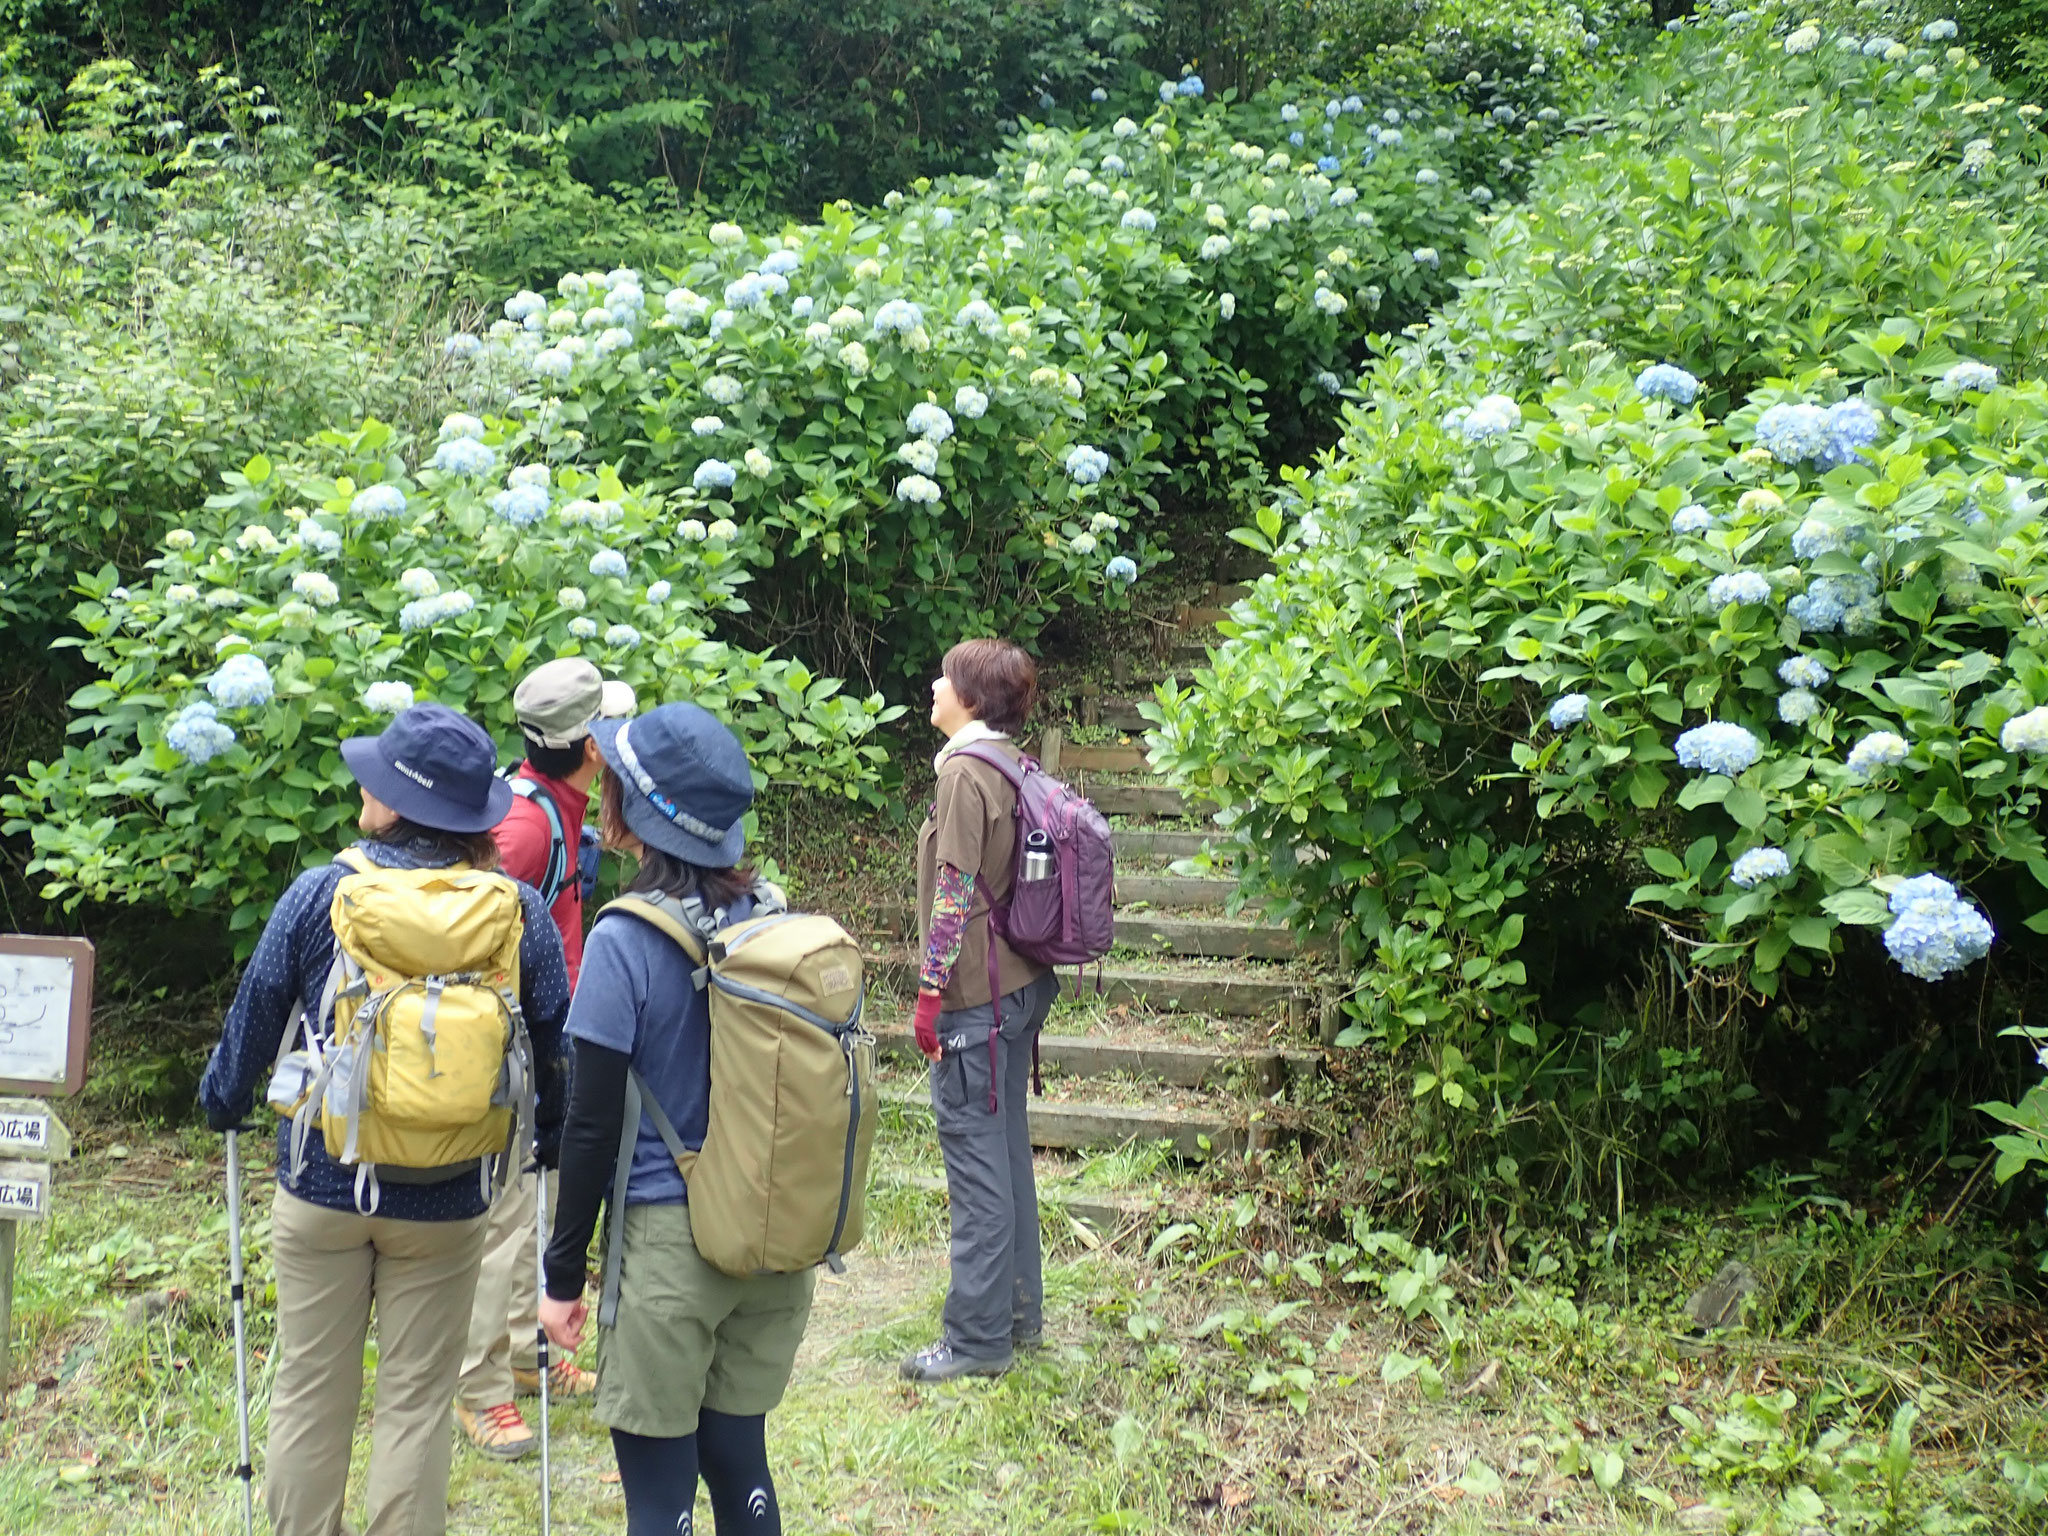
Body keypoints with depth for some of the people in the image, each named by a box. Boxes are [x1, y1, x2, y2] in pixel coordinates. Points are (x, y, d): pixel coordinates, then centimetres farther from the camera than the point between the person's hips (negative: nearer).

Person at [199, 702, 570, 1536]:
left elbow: (254, 1015, 0)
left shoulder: (319, 894, -13)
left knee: (310, 1392, 18)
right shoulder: (520, 911, -11)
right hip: (445, 1202, 0)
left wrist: (223, 1102, 19)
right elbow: (554, 1042, -1)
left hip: (322, 1187, 0)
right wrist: (552, 1140, 17)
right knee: (416, 1402, 13)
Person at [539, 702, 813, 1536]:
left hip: (670, 1245, -5)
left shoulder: (625, 944, -17)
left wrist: (563, 1273, -3)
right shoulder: (777, 919, -1)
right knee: (739, 1459, 20)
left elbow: (593, 1128, -13)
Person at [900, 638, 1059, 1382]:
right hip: (1024, 984, 9)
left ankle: (978, 1337, 5)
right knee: (1007, 1147, 16)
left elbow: (955, 890, -18)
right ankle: (1019, 1311, 27)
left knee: (975, 1156, -3)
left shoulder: (966, 770, -14)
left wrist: (930, 990, -14)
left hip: (976, 993, -9)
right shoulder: (1018, 766, 10)